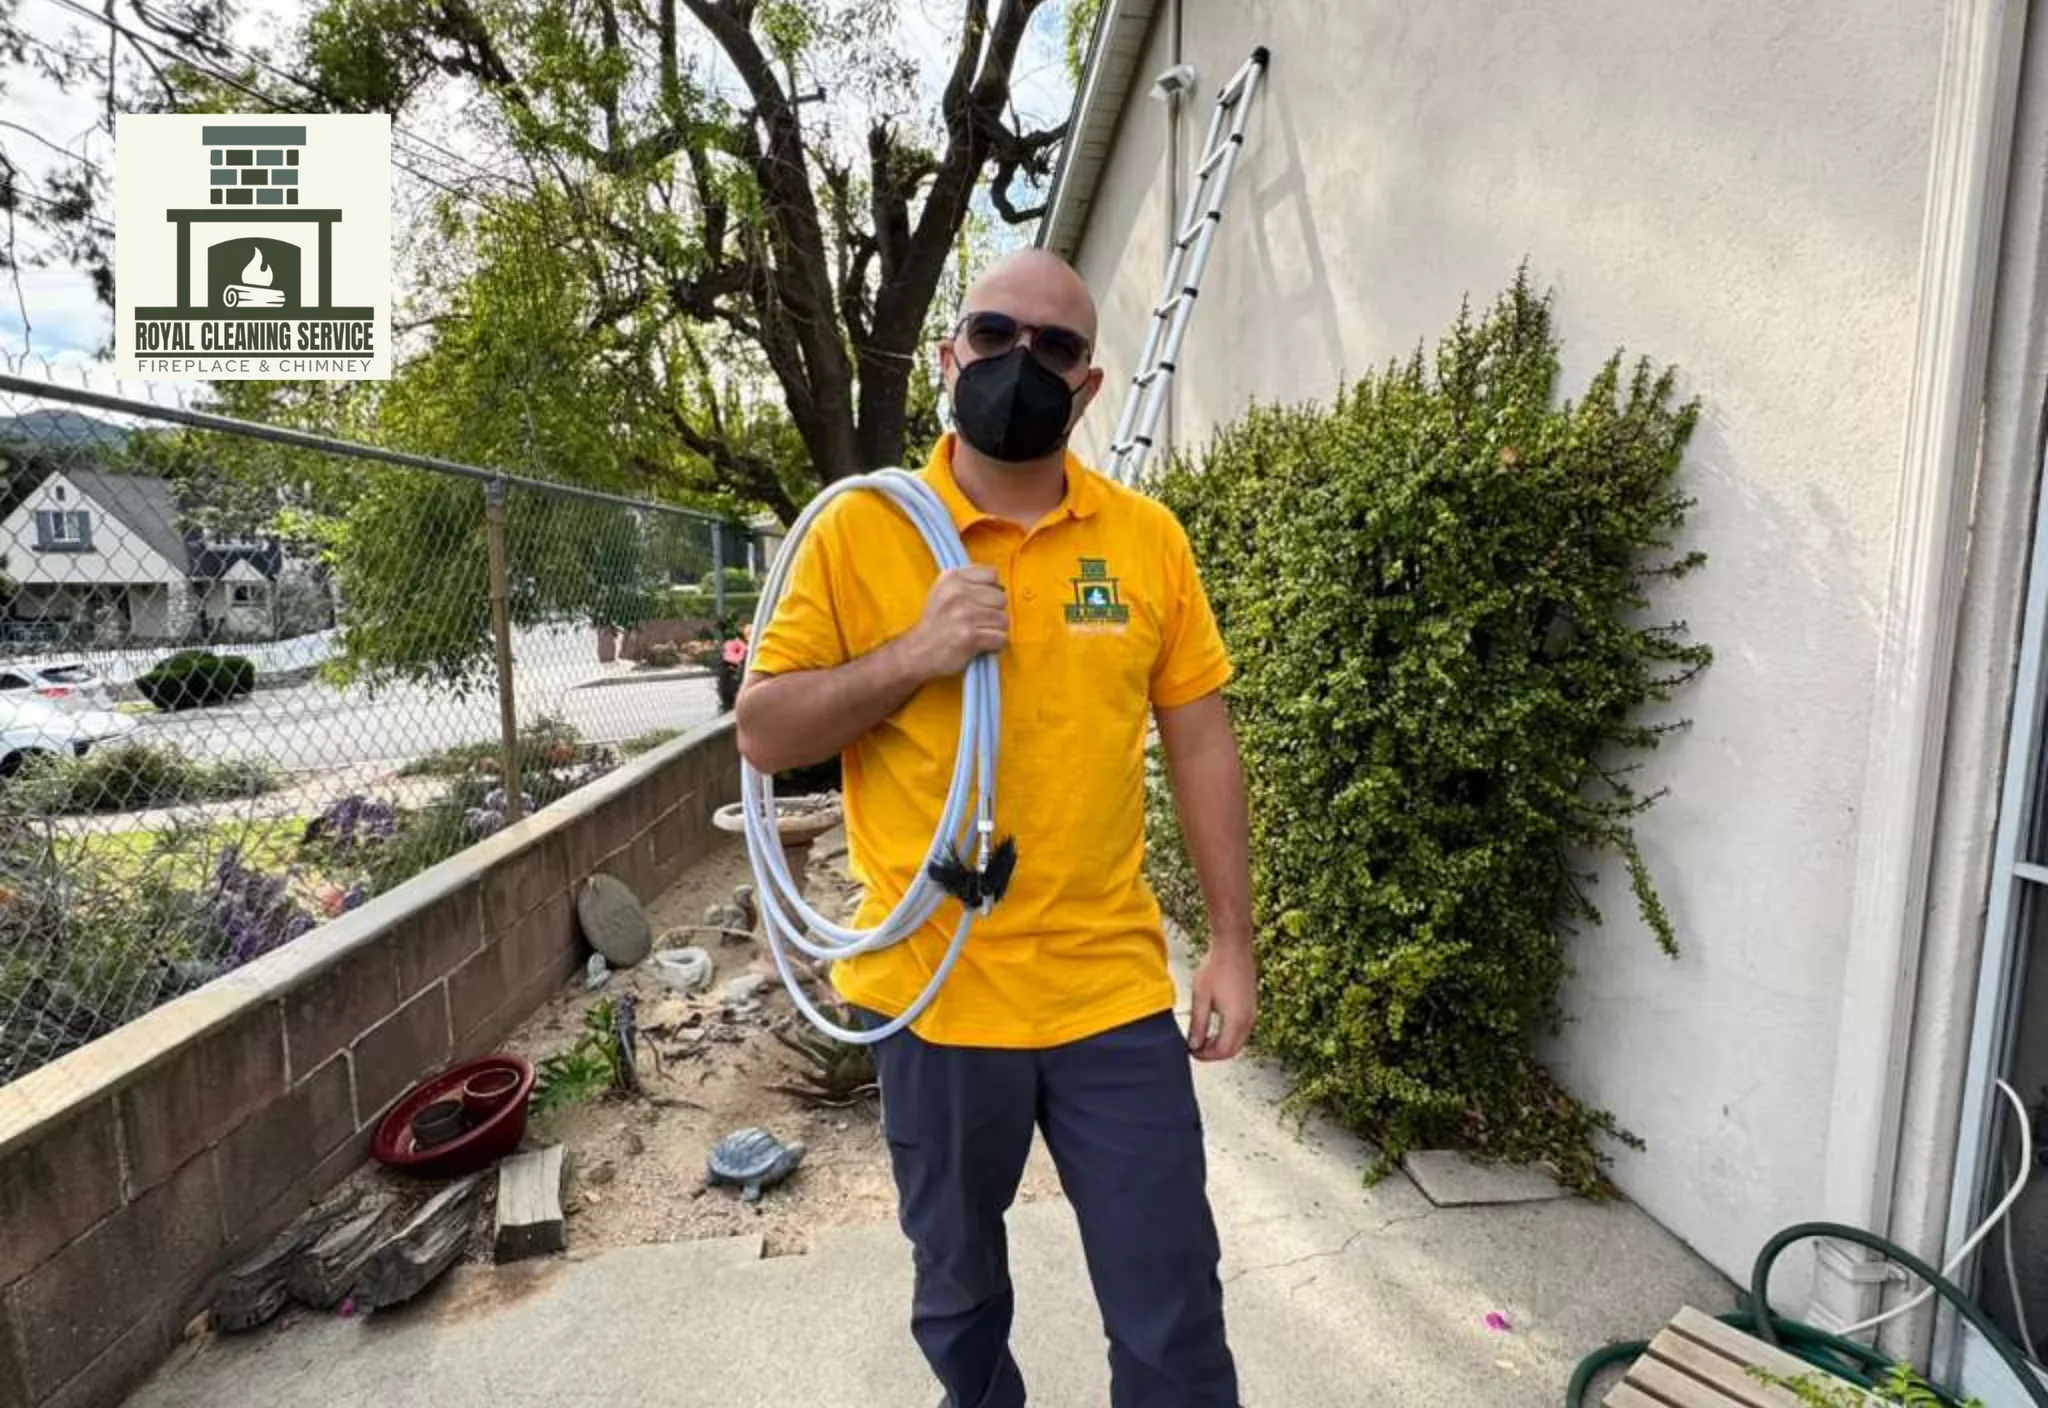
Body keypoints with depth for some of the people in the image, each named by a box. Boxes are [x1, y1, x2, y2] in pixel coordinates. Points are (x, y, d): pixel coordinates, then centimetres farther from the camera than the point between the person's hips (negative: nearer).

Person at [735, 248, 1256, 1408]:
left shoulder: (1148, 537, 0)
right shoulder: (860, 529, -5)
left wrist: (1232, 945, 2)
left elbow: (1201, 745, 4)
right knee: (958, 1289, 25)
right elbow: (763, 732, -4)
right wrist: (910, 657, -20)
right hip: (934, 990, 0)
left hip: (1113, 989, 1)